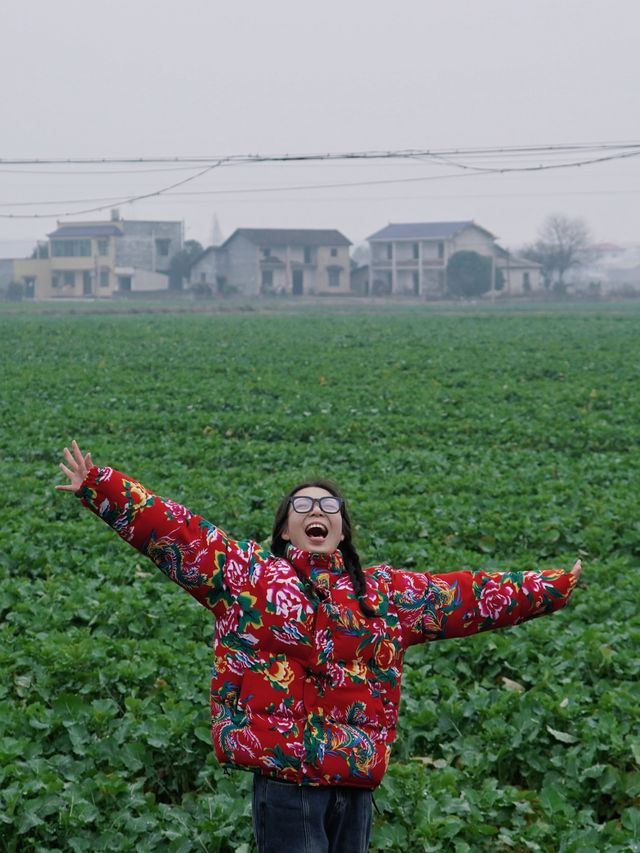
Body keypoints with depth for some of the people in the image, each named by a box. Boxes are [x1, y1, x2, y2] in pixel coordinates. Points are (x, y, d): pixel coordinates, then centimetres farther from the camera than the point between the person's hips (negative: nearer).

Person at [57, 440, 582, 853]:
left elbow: (472, 597, 20)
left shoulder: (387, 592, 14)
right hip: (285, 780, -4)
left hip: (356, 785, 4)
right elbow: (169, 531, -1)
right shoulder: (246, 574, 4)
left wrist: (551, 589, 22)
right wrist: (97, 488, -9)